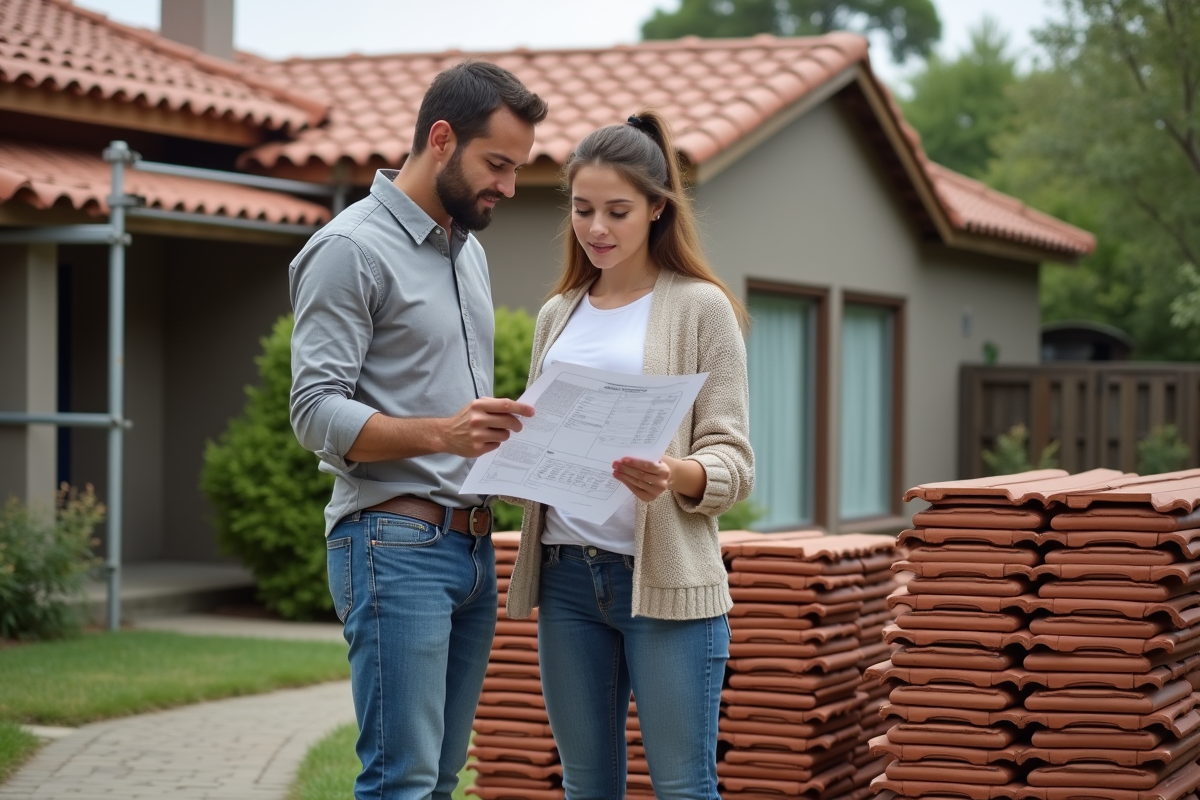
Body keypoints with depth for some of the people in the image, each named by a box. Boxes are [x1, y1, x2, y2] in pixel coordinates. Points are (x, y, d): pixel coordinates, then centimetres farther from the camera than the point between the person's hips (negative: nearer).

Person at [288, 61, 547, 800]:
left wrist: (508, 432, 4)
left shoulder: (469, 250, 18)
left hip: (472, 544, 8)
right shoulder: (352, 249, -9)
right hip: (396, 545, -8)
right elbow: (317, 412, -16)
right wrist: (442, 434, -29)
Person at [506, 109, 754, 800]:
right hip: (566, 573, 5)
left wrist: (675, 476, -26)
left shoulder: (700, 307, 0)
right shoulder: (558, 314, 15)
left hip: (666, 577, -5)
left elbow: (733, 461, -5)